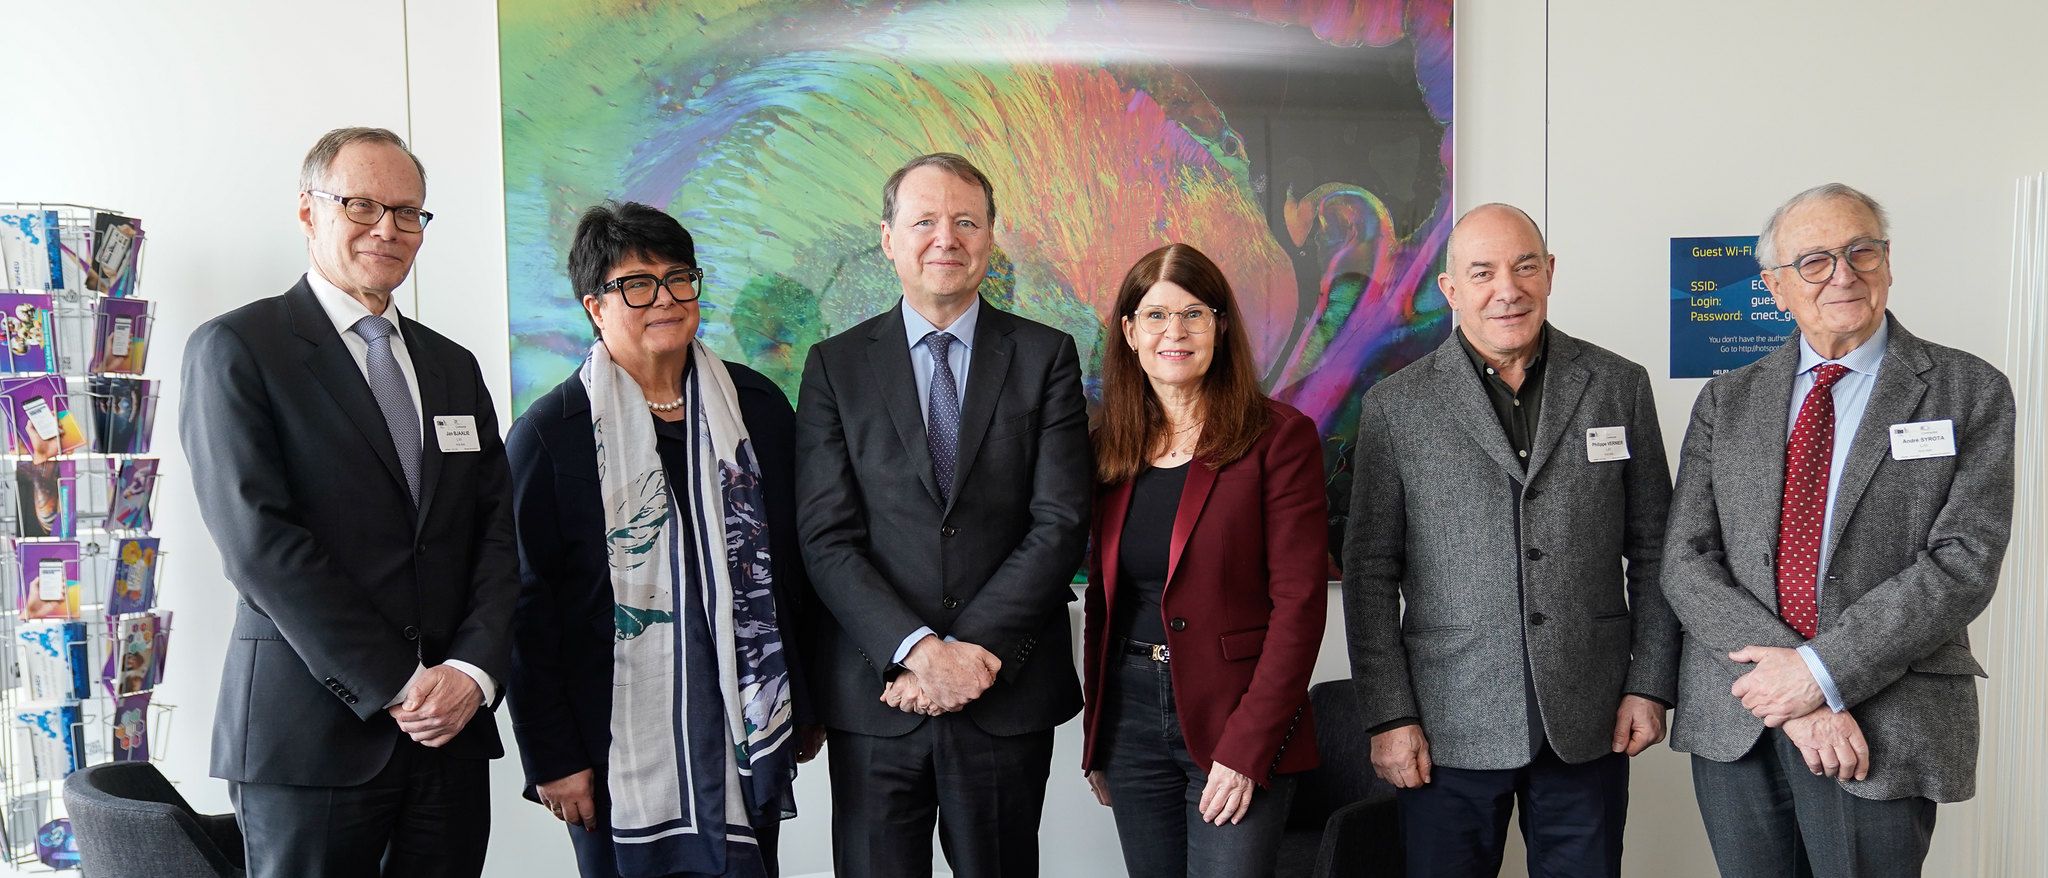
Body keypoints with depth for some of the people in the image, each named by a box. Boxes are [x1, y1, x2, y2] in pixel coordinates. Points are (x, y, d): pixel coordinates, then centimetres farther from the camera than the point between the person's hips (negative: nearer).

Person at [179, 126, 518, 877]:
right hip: (311, 734, -4)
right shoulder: (235, 348, -2)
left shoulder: (453, 366, 14)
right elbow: (258, 539, -12)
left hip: (454, 730, 5)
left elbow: (497, 531, 9)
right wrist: (395, 686, -14)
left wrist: (473, 669, -7)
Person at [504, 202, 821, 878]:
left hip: (748, 731, 3)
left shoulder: (758, 406, 5)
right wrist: (551, 758, -6)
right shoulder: (548, 434, -5)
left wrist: (806, 705, 12)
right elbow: (526, 606, -5)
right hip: (619, 746, -3)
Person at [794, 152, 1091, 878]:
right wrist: (918, 650, -16)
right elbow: (827, 539, -5)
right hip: (875, 697, 0)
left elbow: (1060, 523, -6)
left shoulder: (1046, 357, 2)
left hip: (1008, 696, 0)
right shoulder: (836, 365, 3)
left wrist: (975, 649, -14)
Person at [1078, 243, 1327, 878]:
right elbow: (1102, 595, 12)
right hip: (1130, 720, 4)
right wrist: (1097, 737, 9)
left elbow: (1299, 603, -11)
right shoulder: (1109, 445, 7)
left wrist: (1247, 748, -16)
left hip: (1239, 727, -4)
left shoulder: (1278, 436, -7)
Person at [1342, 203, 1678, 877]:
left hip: (1588, 723, 2)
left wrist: (1651, 685, 2)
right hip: (1449, 728, -1)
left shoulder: (1619, 386, 4)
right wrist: (1389, 717, -5)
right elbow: (1370, 575, -1)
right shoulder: (1395, 407, -2)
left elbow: (1652, 550, 8)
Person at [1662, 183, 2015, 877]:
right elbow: (1686, 561, -1)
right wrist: (1791, 688, -13)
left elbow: (1965, 560, -9)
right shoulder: (1725, 401, 8)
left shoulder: (1969, 393, 2)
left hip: (1884, 729, -2)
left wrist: (1822, 671, -16)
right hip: (1732, 720, 3)